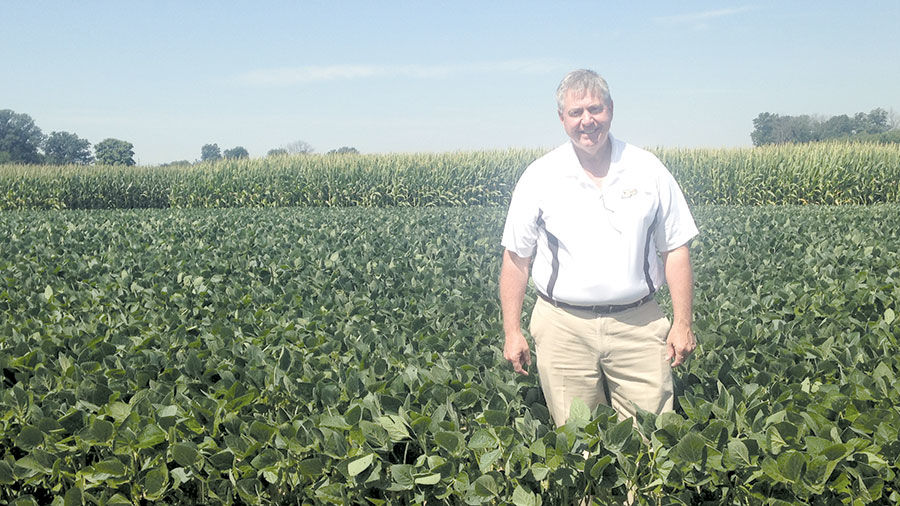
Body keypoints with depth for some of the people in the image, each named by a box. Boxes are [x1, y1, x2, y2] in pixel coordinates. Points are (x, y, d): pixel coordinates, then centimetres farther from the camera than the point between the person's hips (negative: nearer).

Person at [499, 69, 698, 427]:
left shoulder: (648, 170, 4)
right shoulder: (539, 178, 0)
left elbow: (675, 250, 7)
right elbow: (516, 260, 4)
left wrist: (683, 323, 2)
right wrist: (512, 332, 0)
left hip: (639, 326, 1)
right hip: (564, 329, 0)